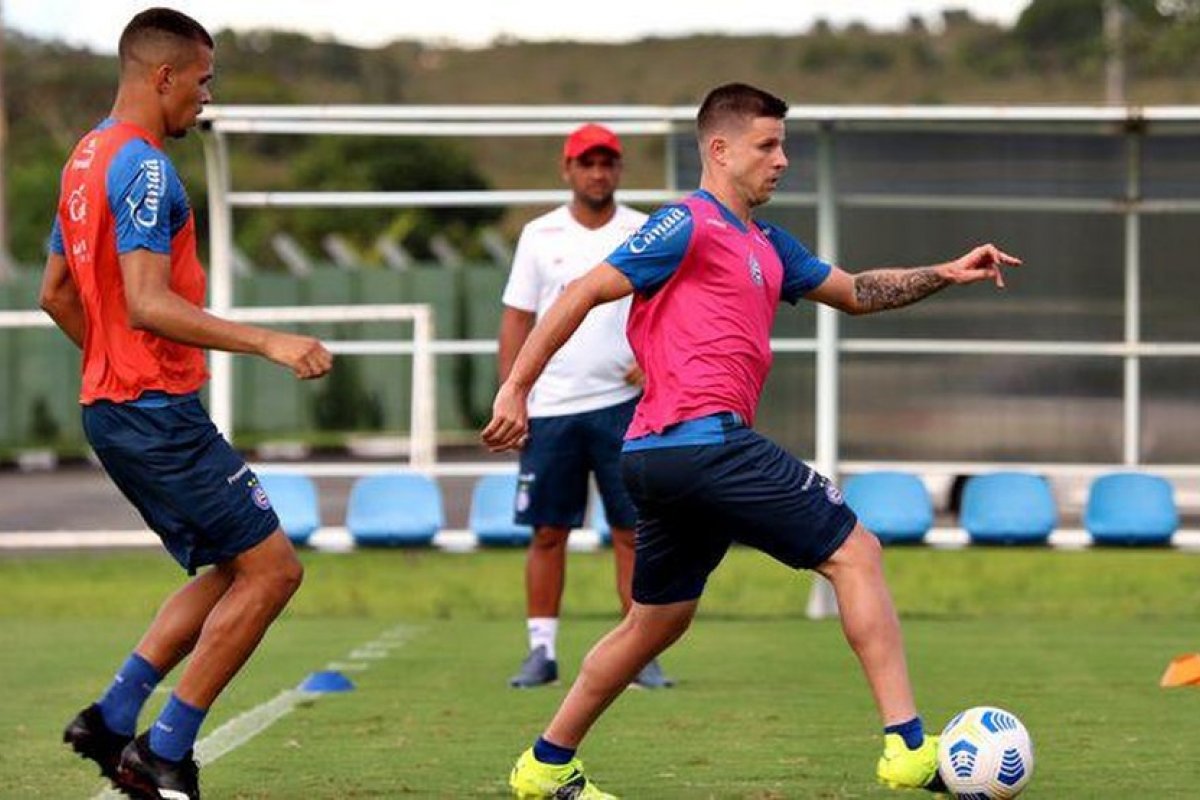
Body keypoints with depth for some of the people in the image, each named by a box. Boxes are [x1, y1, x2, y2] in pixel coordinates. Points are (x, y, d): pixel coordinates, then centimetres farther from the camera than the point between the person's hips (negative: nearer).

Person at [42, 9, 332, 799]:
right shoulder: (145, 169, -16)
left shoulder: (88, 160, 16)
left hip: (112, 406, 10)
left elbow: (56, 293, 23)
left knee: (234, 571, 16)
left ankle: (114, 718, 9)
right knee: (272, 568, -6)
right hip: (157, 412, -10)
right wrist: (267, 341, -28)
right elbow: (147, 304, -25)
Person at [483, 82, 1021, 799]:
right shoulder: (691, 225, -5)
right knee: (856, 552, -10)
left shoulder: (767, 244, 23)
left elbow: (855, 292, 33)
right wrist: (516, 390, -13)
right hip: (701, 438, -10)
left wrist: (943, 275, 21)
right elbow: (584, 294, -9)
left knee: (658, 621, 19)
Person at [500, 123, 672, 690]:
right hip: (550, 409, 1)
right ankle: (542, 650, 8)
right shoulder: (540, 236, 6)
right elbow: (517, 319, 6)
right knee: (547, 531, 2)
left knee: (632, 531, -2)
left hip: (622, 404, -1)